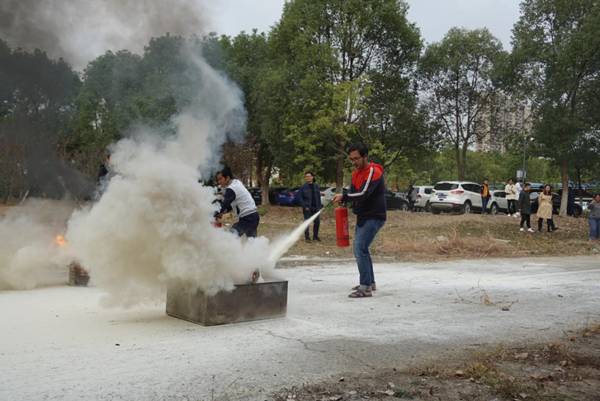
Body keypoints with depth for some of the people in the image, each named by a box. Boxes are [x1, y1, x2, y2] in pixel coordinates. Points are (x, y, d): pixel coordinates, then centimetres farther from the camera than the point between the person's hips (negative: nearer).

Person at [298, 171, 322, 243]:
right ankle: (307, 237, 7)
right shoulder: (303, 187, -4)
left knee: (317, 222, 6)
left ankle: (315, 236, 22)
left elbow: (319, 197, 10)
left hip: (315, 208, 4)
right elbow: (300, 198, -4)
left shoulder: (316, 186, 7)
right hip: (307, 208, -3)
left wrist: (319, 206, 5)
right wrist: (305, 206, -12)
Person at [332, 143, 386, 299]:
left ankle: (366, 288, -13)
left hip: (374, 217, -10)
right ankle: (370, 282, 30)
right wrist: (343, 200, -8)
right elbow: (353, 192, 13)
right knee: (361, 249, 16)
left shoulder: (373, 171, -17)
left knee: (360, 249, -17)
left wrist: (344, 197, -33)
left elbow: (364, 193, -28)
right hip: (362, 217, 10)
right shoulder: (356, 172, 12)